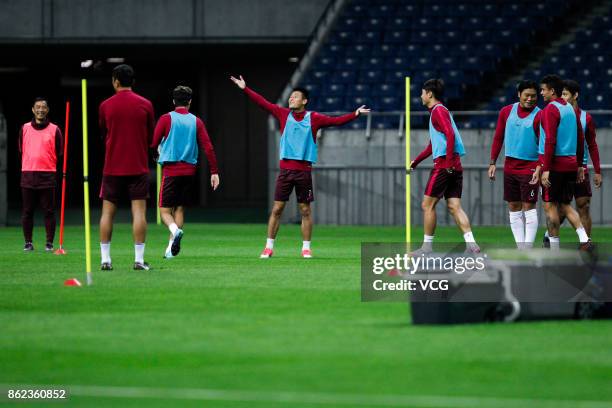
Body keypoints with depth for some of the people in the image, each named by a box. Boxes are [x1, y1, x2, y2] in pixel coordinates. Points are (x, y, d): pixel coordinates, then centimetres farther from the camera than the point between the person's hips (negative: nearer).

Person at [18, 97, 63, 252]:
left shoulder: (54, 130, 3)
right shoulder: (24, 128, 9)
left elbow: (60, 154, 6)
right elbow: (20, 150, 14)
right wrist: (26, 167, 9)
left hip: (47, 175, -2)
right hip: (28, 175, 2)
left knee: (49, 211, -1)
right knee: (27, 211, 3)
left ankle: (49, 243, 4)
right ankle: (28, 243, 10)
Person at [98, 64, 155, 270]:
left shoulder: (105, 106, 0)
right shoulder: (145, 104, -1)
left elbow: (103, 135, 12)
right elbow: (151, 136, 7)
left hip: (112, 167, 1)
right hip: (138, 166, -1)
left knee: (107, 212, 6)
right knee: (139, 211, -1)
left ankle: (105, 259, 4)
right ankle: (139, 259, -7)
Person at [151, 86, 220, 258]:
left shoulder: (166, 119, -2)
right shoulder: (196, 121, 5)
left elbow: (153, 144, -6)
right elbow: (208, 148, -1)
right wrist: (214, 172, 1)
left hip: (170, 170, -3)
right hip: (189, 171, 3)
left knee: (165, 210, 1)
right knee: (180, 208, 13)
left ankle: (175, 230, -30)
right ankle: (172, 247, 8)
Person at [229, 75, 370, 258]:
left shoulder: (313, 118, 1)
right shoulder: (284, 114, 6)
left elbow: (336, 121, -3)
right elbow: (263, 103, 6)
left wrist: (355, 114, -14)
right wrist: (245, 89, 3)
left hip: (304, 170, -1)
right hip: (285, 169, 1)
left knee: (305, 210, 3)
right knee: (277, 208, 0)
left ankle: (306, 248, 11)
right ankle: (269, 247, 5)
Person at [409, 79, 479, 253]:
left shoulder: (438, 111, -6)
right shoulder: (437, 112, 24)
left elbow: (450, 134, -21)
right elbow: (432, 145, 34)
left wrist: (448, 162, -25)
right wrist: (416, 162, 36)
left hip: (444, 164, -9)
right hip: (455, 166, 9)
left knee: (428, 205, -1)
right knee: (454, 206, 2)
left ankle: (427, 246, 2)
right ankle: (471, 244, -10)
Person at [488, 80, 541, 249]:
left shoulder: (539, 116, -8)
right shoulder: (506, 112, 6)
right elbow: (498, 138, 13)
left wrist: (539, 168, -23)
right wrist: (492, 163, 8)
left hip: (530, 168, -5)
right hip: (510, 167, 5)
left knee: (529, 208, -8)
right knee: (514, 208, 6)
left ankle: (528, 249, -8)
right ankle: (520, 247, 11)